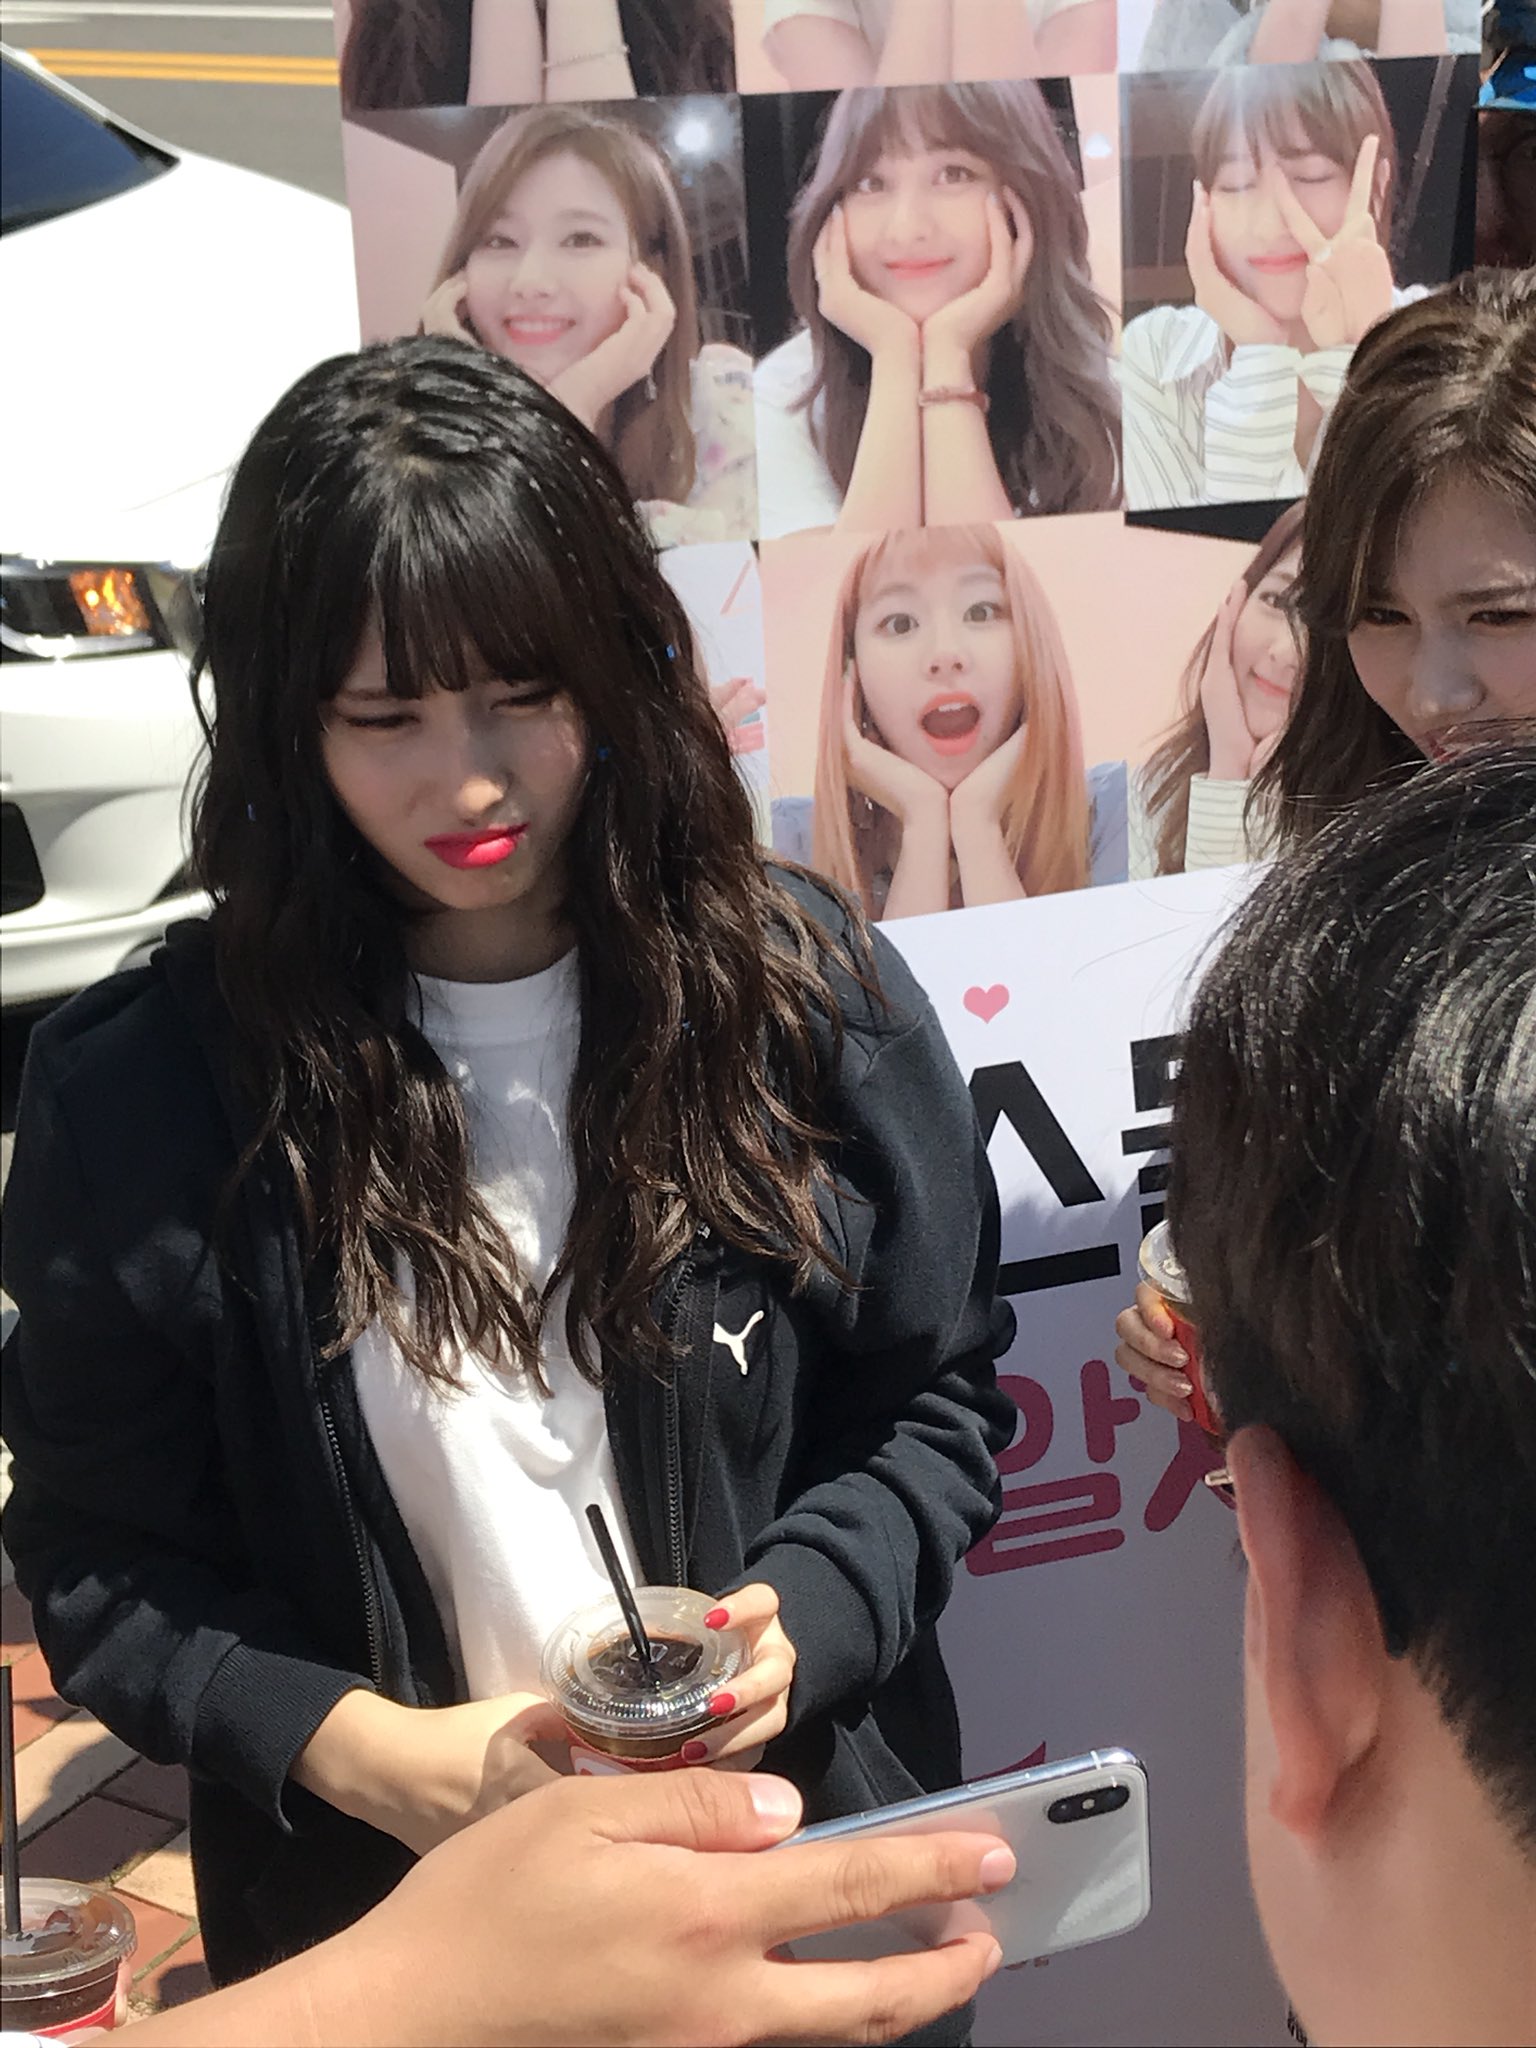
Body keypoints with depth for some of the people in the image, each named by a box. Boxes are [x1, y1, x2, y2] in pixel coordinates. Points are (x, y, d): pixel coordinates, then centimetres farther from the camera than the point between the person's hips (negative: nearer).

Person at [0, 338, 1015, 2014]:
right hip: (372, 1907, -1)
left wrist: (799, 1619, -17)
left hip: (802, 1845, 2)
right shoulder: (137, 1091, -12)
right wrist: (360, 1748, -20)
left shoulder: (806, 997, -9)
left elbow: (935, 1402, 1)